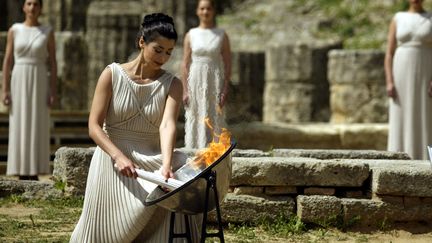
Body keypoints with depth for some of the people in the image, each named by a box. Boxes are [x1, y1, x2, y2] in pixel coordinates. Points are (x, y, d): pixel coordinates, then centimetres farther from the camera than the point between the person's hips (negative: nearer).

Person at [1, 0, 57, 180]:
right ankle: (22, 179, 6)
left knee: (38, 130, -3)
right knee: (19, 129, -1)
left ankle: (34, 177, 4)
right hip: (19, 83, 1)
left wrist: (53, 92, -6)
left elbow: (53, 63, 1)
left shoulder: (48, 32, 3)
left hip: (39, 84, -1)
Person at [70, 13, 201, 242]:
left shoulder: (172, 85, 0)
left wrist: (166, 165, -36)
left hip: (151, 162, 2)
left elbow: (167, 125, -18)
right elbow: (94, 126, -10)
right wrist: (119, 157, -28)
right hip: (112, 161, -1)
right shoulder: (112, 75, -5)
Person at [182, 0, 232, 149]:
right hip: (195, 82, 1)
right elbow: (185, 64, 5)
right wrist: (185, 91, -2)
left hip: (215, 82, -1)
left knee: (214, 120, -3)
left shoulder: (222, 36, 4)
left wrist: (225, 90, -5)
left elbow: (228, 64, 3)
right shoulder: (191, 35, 6)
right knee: (195, 120, 0)